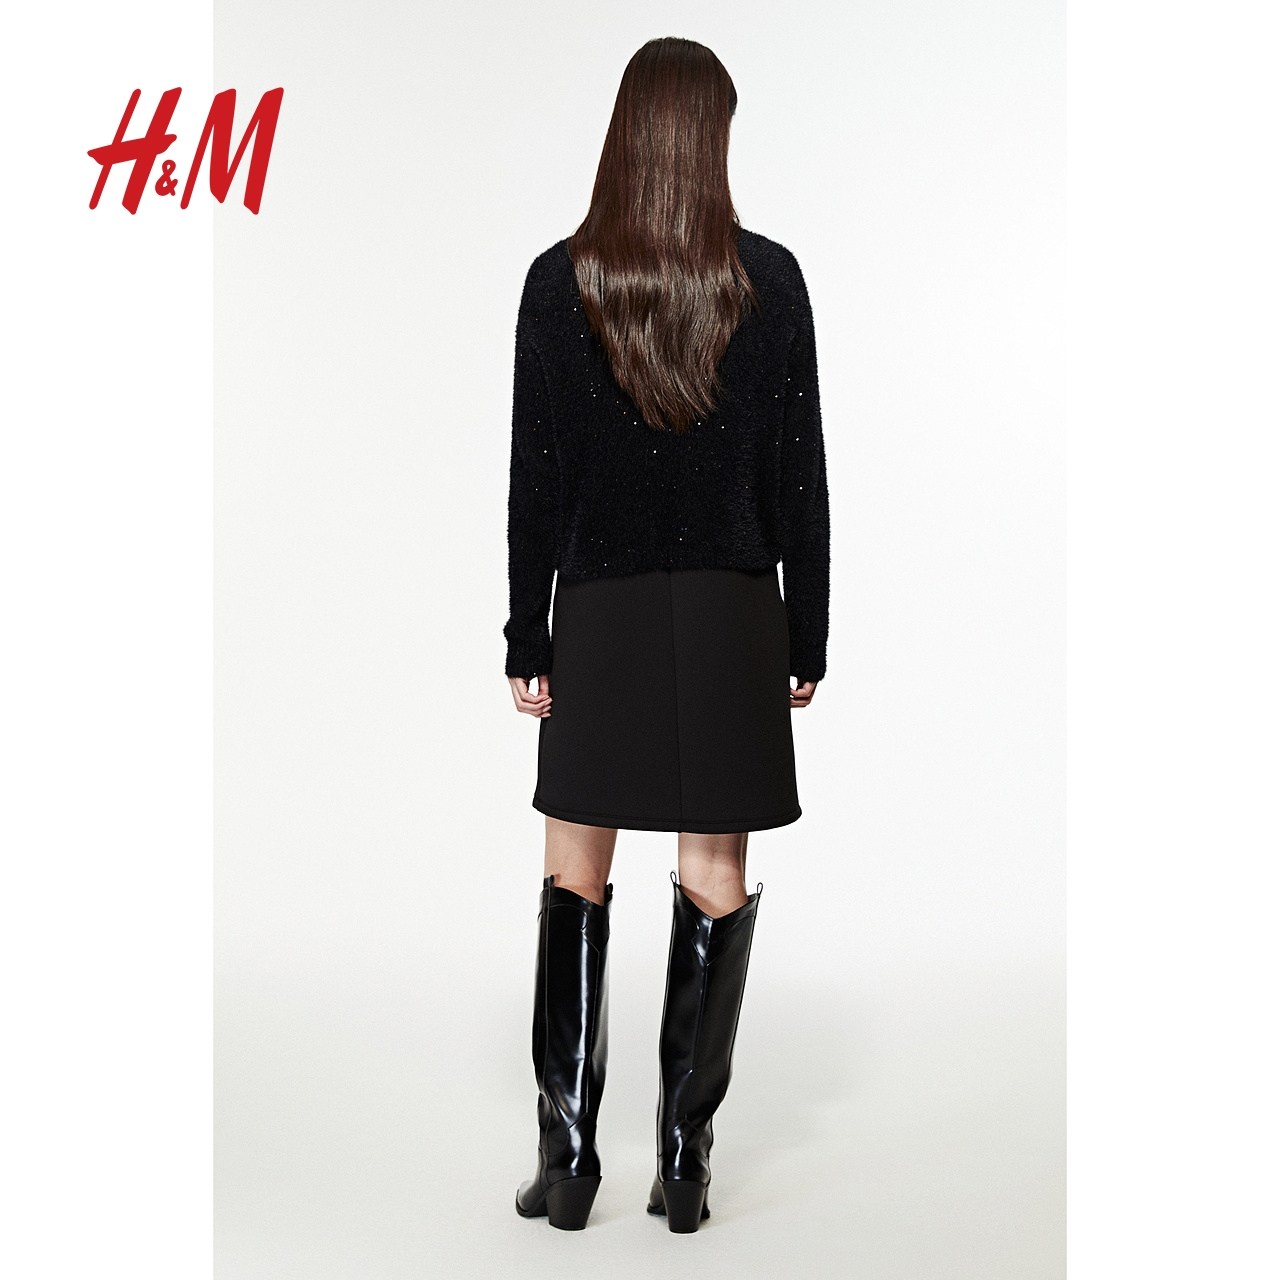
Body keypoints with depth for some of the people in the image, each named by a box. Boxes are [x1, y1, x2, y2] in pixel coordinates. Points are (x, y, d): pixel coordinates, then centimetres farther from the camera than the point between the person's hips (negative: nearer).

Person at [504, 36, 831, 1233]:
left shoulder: (561, 280, -3)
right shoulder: (770, 278, -1)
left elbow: (535, 481, -4)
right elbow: (799, 475, 0)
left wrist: (528, 641, 3)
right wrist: (807, 639, 7)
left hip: (600, 611, 0)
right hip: (731, 613, 1)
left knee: (575, 874, 10)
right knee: (715, 878, 7)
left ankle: (567, 1155, 14)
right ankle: (684, 1161, 15)